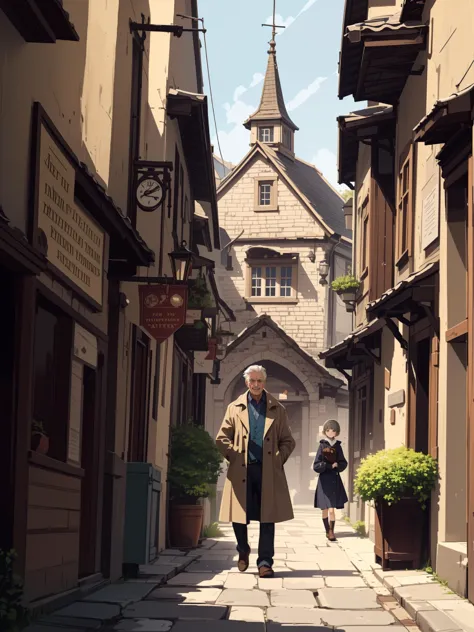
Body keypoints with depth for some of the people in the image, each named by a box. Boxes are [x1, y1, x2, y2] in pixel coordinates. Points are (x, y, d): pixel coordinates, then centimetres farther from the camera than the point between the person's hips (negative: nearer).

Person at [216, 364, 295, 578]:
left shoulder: (277, 410, 10)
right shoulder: (235, 408, 10)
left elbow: (288, 441, 13)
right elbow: (222, 438, 10)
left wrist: (279, 459, -1)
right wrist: (233, 456, -1)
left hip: (268, 471, 0)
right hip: (241, 470, 0)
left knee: (267, 517, -3)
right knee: (239, 516, 4)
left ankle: (265, 561, 1)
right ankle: (243, 552, 28)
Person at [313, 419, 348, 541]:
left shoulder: (337, 446, 6)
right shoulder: (322, 446, -3)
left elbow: (344, 463, 11)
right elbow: (316, 466, -6)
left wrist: (337, 465, -8)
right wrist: (330, 466, -13)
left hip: (335, 480, 2)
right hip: (325, 479, -2)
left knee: (332, 509, -4)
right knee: (325, 509, 4)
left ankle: (331, 531, 3)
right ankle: (328, 531, 15)